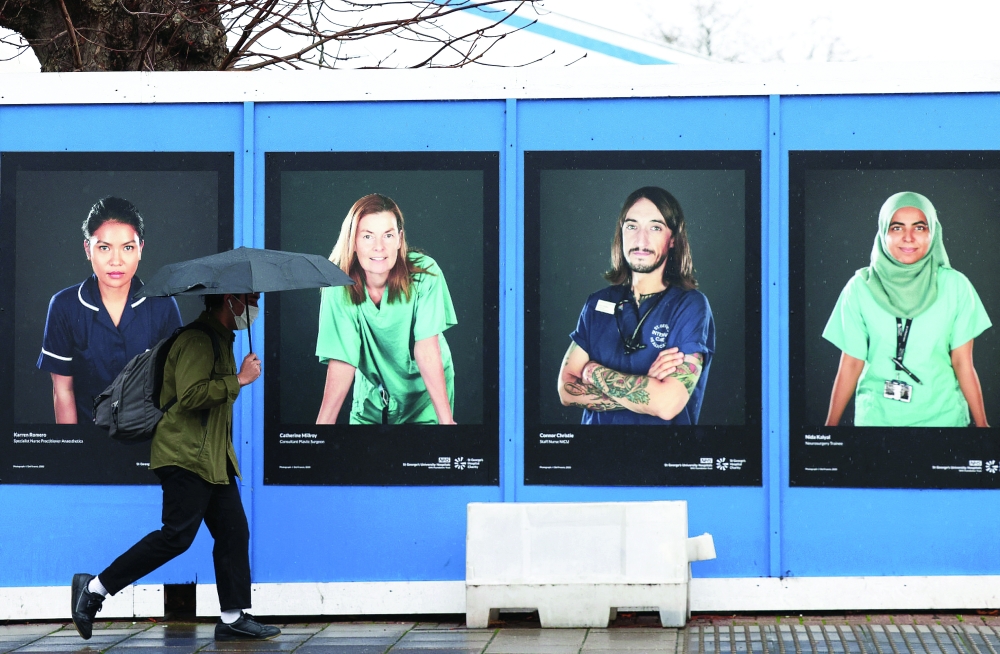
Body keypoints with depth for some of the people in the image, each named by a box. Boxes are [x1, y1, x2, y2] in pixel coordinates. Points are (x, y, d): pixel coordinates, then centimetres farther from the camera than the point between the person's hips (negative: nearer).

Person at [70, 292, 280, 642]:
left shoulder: (219, 339, 20)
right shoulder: (198, 339, -14)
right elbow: (190, 394, -25)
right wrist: (239, 380, -18)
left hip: (213, 457, 11)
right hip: (186, 455, -11)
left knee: (233, 532, 4)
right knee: (177, 535, -12)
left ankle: (233, 618, 6)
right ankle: (95, 588, -5)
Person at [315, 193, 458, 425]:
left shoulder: (424, 274, -23)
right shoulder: (339, 287, -19)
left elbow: (427, 348, -25)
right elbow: (341, 362, -21)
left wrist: (446, 420, -31)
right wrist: (323, 423, -30)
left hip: (425, 390, -1)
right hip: (372, 394, 1)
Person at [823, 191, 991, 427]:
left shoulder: (955, 286, -5)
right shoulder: (861, 287, -6)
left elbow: (962, 363, -2)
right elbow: (851, 364, -2)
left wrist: (982, 424, -3)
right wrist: (831, 425, -2)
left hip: (941, 415, 0)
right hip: (877, 416, 0)